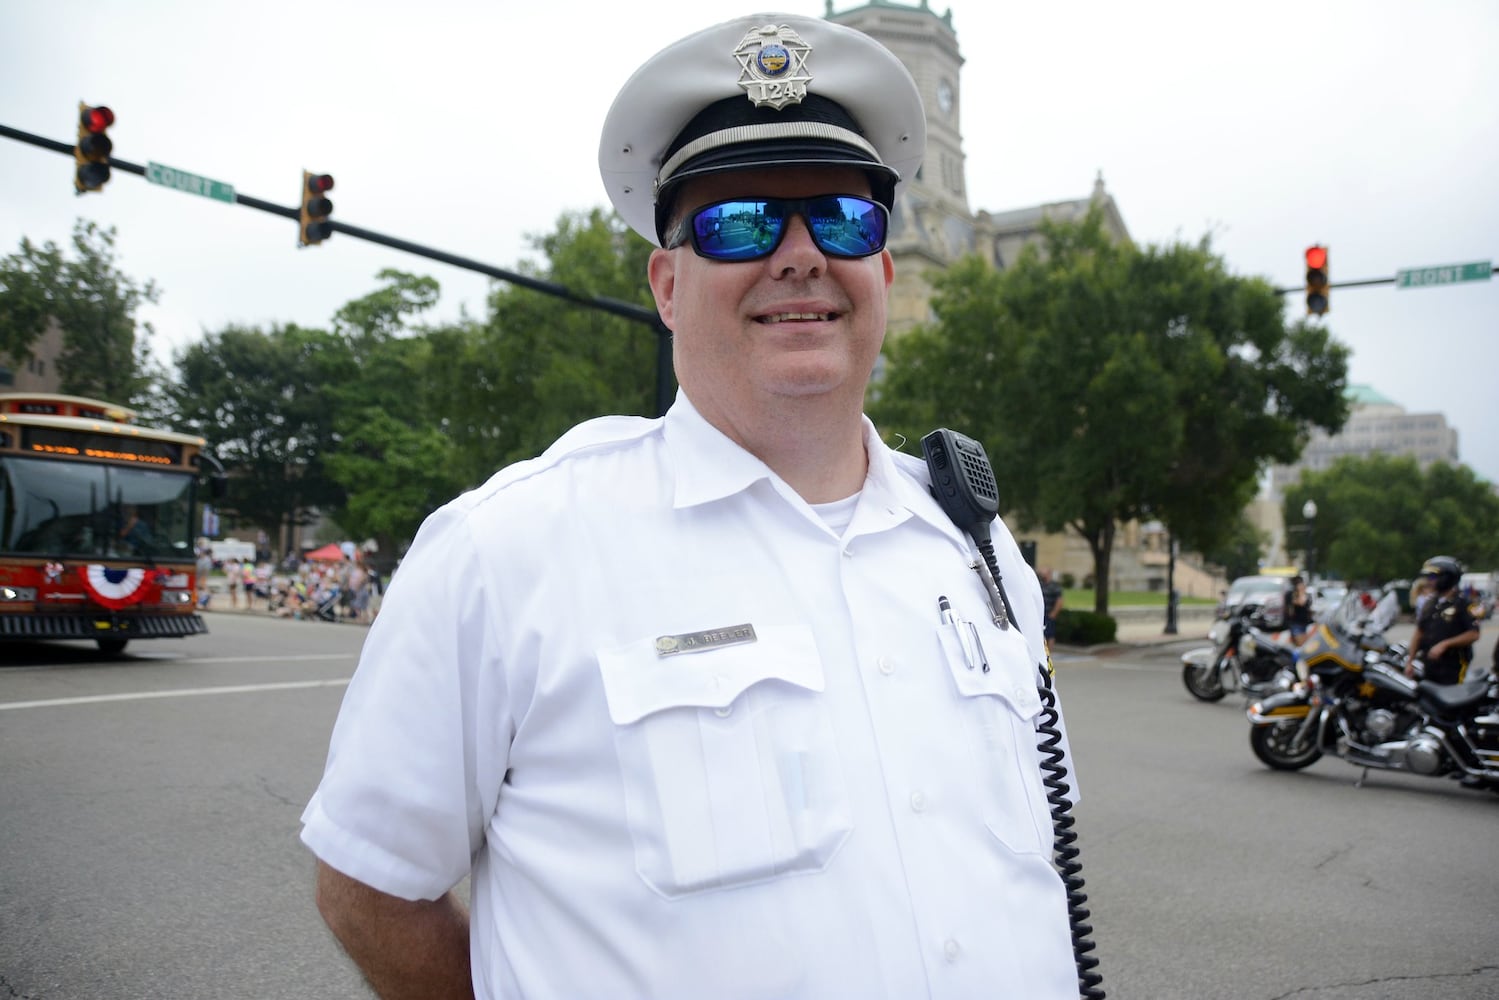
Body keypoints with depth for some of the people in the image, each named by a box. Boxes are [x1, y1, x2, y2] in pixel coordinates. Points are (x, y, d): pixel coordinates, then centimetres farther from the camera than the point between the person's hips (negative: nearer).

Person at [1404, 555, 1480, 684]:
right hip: (1429, 666, 7)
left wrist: (1444, 644, -19)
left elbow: (1473, 634, -13)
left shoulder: (1462, 604, -7)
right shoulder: (1429, 605, 14)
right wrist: (1409, 661, 12)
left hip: (1453, 665, -7)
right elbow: (1419, 633, 17)